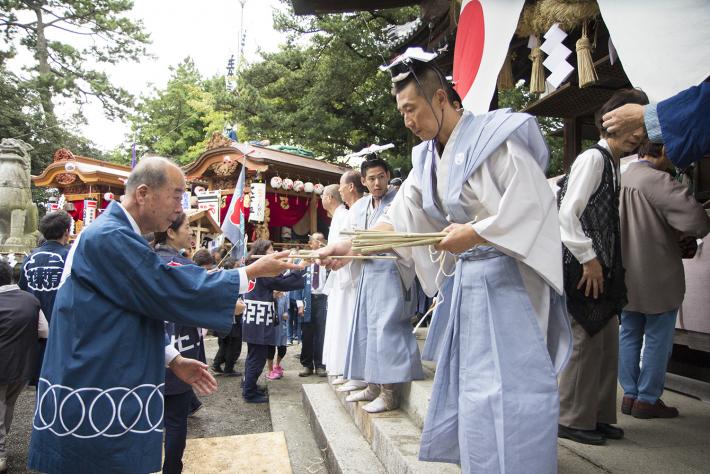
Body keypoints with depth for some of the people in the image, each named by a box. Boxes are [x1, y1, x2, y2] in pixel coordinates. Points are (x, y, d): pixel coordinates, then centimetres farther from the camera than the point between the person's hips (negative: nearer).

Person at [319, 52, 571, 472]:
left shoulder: (492, 137, -11)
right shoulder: (427, 159, 11)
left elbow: (535, 203, -18)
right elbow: (398, 219, 10)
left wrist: (474, 233, -19)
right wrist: (350, 247, 1)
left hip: (507, 278, -8)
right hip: (465, 279, 8)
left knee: (506, 387, -5)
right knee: (464, 383, 13)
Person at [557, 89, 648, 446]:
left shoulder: (613, 164, 16)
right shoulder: (593, 158, -11)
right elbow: (567, 214, -20)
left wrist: (603, 264, 12)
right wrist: (589, 259, -17)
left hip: (602, 268, 10)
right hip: (584, 268, -9)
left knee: (607, 342, 13)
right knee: (587, 340, -3)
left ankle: (598, 415, 26)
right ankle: (573, 419, 12)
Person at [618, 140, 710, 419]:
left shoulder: (621, 179, 5)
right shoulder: (658, 181, -18)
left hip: (626, 275, 7)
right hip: (657, 276, -7)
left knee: (629, 335, 14)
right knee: (657, 339, 5)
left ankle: (630, 395, 21)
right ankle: (647, 400, 13)